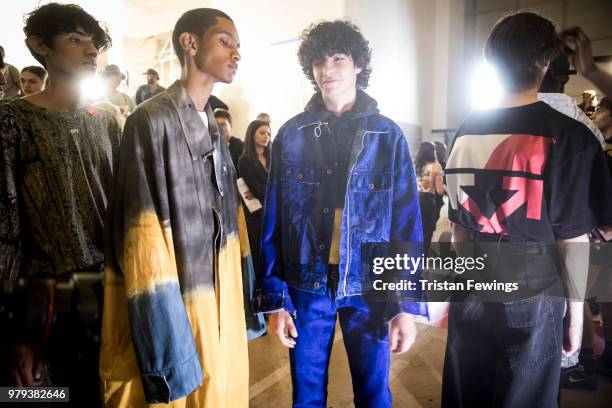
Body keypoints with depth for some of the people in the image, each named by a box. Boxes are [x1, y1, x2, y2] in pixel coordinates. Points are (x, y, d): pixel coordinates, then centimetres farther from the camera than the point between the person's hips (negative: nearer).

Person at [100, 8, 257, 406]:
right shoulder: (151, 121, -12)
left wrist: (244, 298, 13)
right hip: (177, 308, -7)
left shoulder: (215, 130, 11)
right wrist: (165, 347, -19)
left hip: (222, 304, 7)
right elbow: (144, 237, -18)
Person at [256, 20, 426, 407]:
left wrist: (408, 304, -8)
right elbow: (273, 222, 0)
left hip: (368, 287, 0)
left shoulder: (388, 135, -2)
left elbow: (407, 223, -3)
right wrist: (274, 297, -3)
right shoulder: (291, 135, 0)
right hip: (307, 285, 1)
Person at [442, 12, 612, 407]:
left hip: (471, 294, 4)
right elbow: (574, 239, -10)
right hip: (532, 299, -3)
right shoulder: (568, 136, -13)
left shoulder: (466, 131, 0)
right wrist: (576, 308, 4)